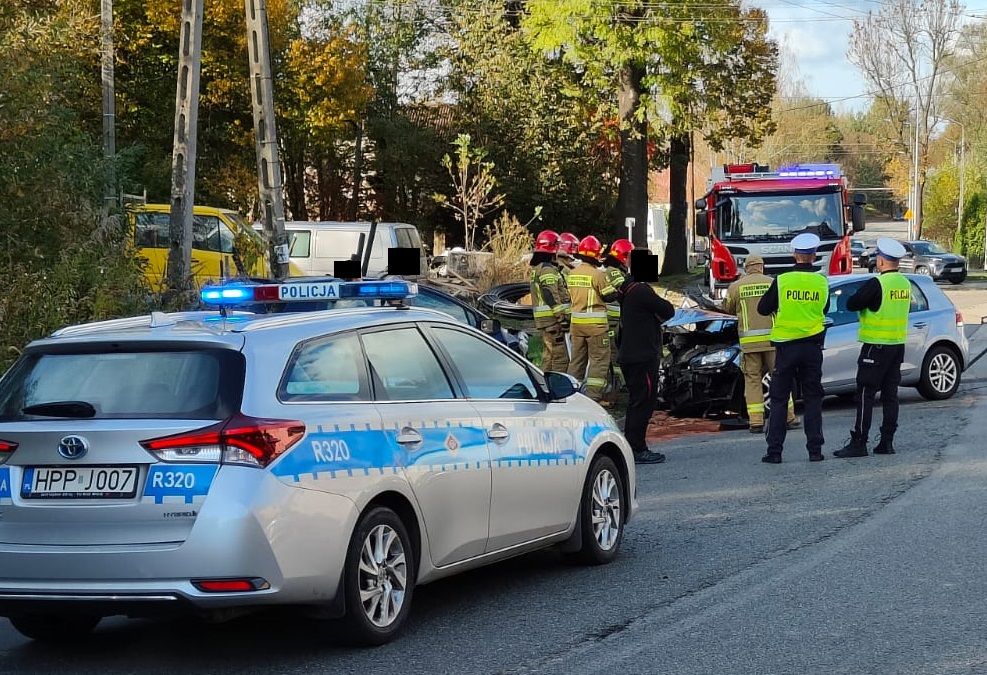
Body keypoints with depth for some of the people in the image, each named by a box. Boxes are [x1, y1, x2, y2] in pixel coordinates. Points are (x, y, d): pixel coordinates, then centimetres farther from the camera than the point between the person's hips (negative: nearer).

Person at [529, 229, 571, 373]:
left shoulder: (537, 268, 19)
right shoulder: (548, 269, -14)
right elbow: (552, 296, -21)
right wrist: (561, 318, -22)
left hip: (542, 319, 10)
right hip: (552, 319, -10)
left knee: (548, 355, 15)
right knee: (560, 357, -11)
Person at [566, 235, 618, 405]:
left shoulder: (572, 273, 6)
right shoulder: (597, 274, -15)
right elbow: (609, 295, -7)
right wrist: (620, 290, 10)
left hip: (576, 322, 7)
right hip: (595, 323, -7)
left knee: (577, 358, 15)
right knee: (599, 359, -1)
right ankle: (593, 395, -7)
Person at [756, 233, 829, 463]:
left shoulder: (782, 281, -9)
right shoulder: (821, 282, -3)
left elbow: (763, 309, 0)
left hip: (785, 345, -2)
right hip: (812, 345, 2)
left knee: (779, 399, 4)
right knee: (813, 398, 9)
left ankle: (774, 450, 0)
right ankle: (815, 449, 6)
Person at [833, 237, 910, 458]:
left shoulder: (876, 284, -17)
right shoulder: (905, 283, 6)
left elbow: (851, 304, -16)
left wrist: (862, 297, 3)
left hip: (876, 346, -7)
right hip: (898, 345, 7)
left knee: (865, 395, -5)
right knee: (890, 394, 10)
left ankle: (859, 443, -7)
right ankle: (887, 442, 11)